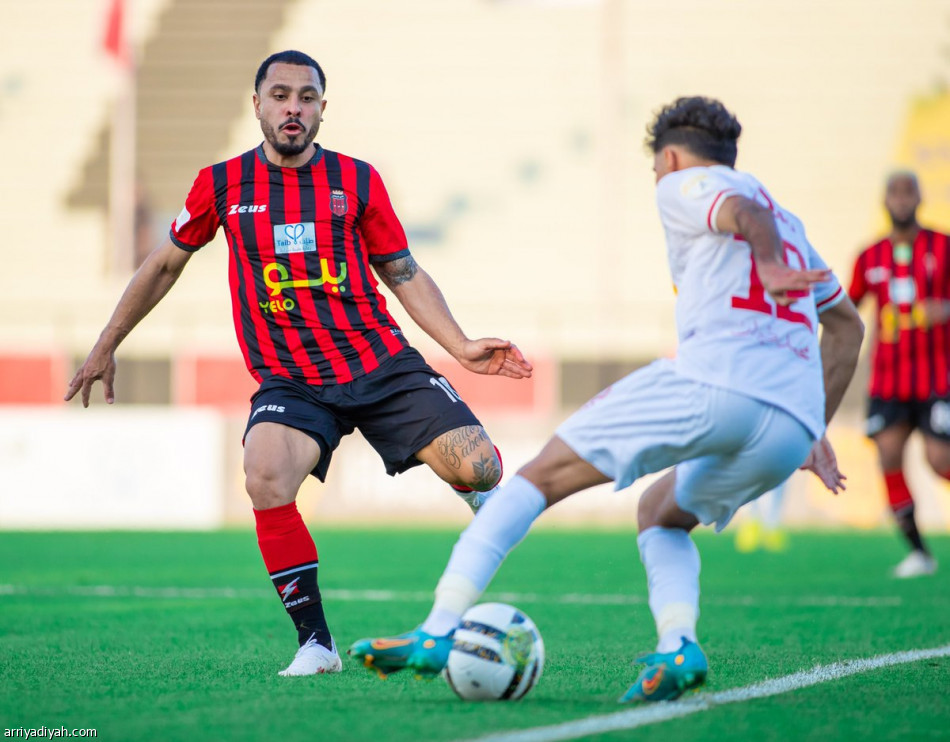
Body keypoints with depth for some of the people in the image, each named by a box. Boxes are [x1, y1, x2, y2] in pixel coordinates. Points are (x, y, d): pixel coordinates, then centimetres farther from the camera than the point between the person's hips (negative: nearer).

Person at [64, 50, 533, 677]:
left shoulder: (356, 179, 2)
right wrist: (107, 347, 21)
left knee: (477, 468, -16)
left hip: (382, 364, 1)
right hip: (289, 382, -1)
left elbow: (405, 274, 10)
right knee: (267, 478, -32)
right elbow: (166, 263, 17)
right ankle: (315, 643, -19)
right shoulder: (223, 184, 2)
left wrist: (462, 347, -1)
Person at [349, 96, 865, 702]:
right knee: (659, 514, 28)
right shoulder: (789, 219, 35)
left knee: (542, 475, 4)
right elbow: (847, 324, 39)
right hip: (794, 426, 7)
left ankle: (439, 633, -6)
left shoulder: (683, 185, 14)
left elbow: (745, 211, -9)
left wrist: (771, 267, -27)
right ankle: (677, 647, -2)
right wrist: (816, 433, 38)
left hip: (714, 382, -7)